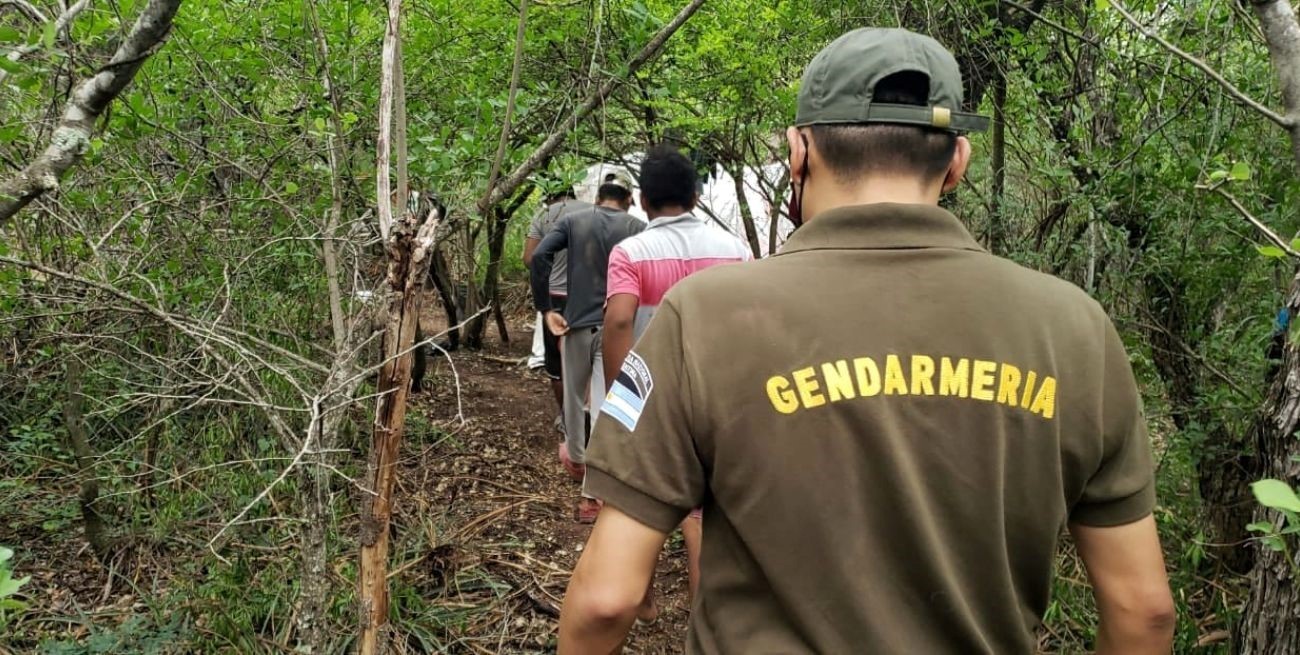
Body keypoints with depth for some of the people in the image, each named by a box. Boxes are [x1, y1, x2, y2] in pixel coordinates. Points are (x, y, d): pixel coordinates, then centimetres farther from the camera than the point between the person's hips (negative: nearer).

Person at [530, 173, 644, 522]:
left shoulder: (572, 220, 5)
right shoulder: (637, 228, 1)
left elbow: (540, 255, -9)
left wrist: (546, 308, -6)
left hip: (576, 322, 2)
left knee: (574, 396, 23)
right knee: (605, 405, -1)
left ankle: (575, 457, 46)